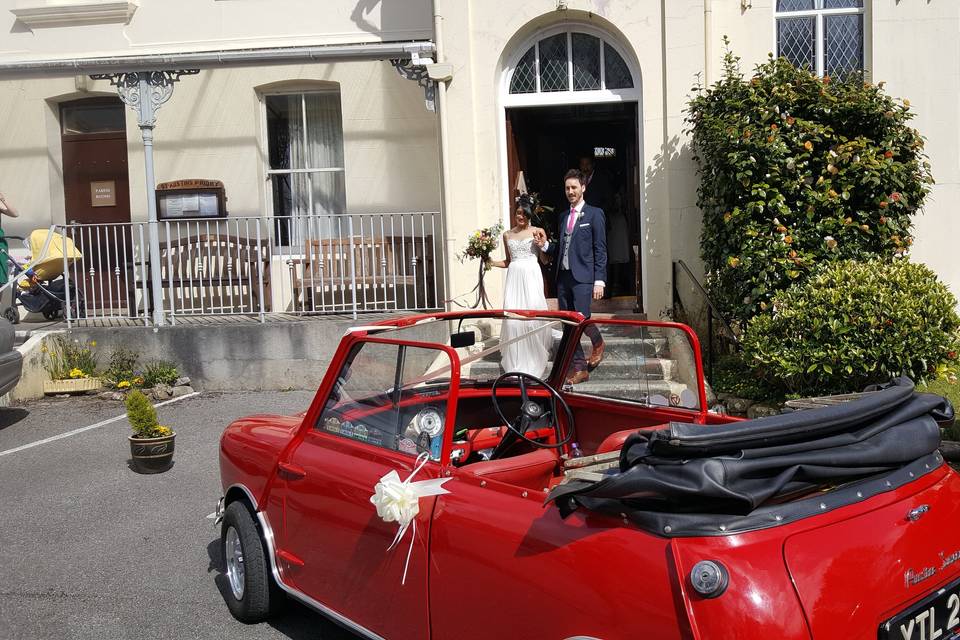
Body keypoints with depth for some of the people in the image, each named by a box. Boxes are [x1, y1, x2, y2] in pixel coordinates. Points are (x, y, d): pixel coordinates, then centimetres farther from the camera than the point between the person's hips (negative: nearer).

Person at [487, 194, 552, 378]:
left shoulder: (537, 231, 5)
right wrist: (492, 262, 6)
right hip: (514, 278, 3)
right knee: (512, 318, -5)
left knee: (533, 316, -7)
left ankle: (535, 362, 5)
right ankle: (515, 364, 3)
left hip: (532, 278, -3)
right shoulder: (507, 235, 15)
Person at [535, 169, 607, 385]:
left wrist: (599, 281, -11)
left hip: (583, 277, -6)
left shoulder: (594, 214, 0)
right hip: (563, 277, 6)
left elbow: (600, 249, -4)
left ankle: (597, 342, 19)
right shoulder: (563, 217, 18)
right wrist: (545, 245, 2)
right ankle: (580, 368, 12)